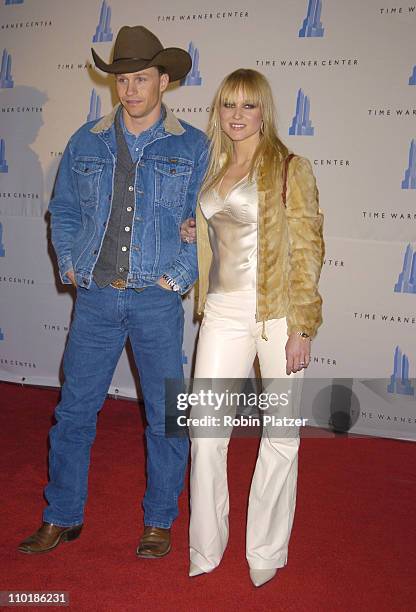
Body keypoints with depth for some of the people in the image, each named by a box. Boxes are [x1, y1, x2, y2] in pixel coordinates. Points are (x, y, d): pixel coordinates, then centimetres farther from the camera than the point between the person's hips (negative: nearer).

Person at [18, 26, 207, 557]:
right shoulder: (86, 142, 8)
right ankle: (62, 517, 27)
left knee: (166, 414, 6)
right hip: (94, 298, 2)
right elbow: (63, 210, 14)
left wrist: (179, 276, -8)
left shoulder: (191, 147, 1)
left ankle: (159, 521, 25)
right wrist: (70, 266, 2)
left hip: (157, 300, -2)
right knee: (74, 409, 9)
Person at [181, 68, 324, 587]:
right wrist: (193, 235, 6)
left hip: (277, 311, -5)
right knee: (205, 432, 5)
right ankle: (205, 551, 22)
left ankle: (265, 554, 25)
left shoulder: (289, 169, -4)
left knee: (280, 436, 6)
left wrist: (302, 328, -14)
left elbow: (307, 250, -8)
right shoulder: (213, 170, 14)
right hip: (223, 311, 5)